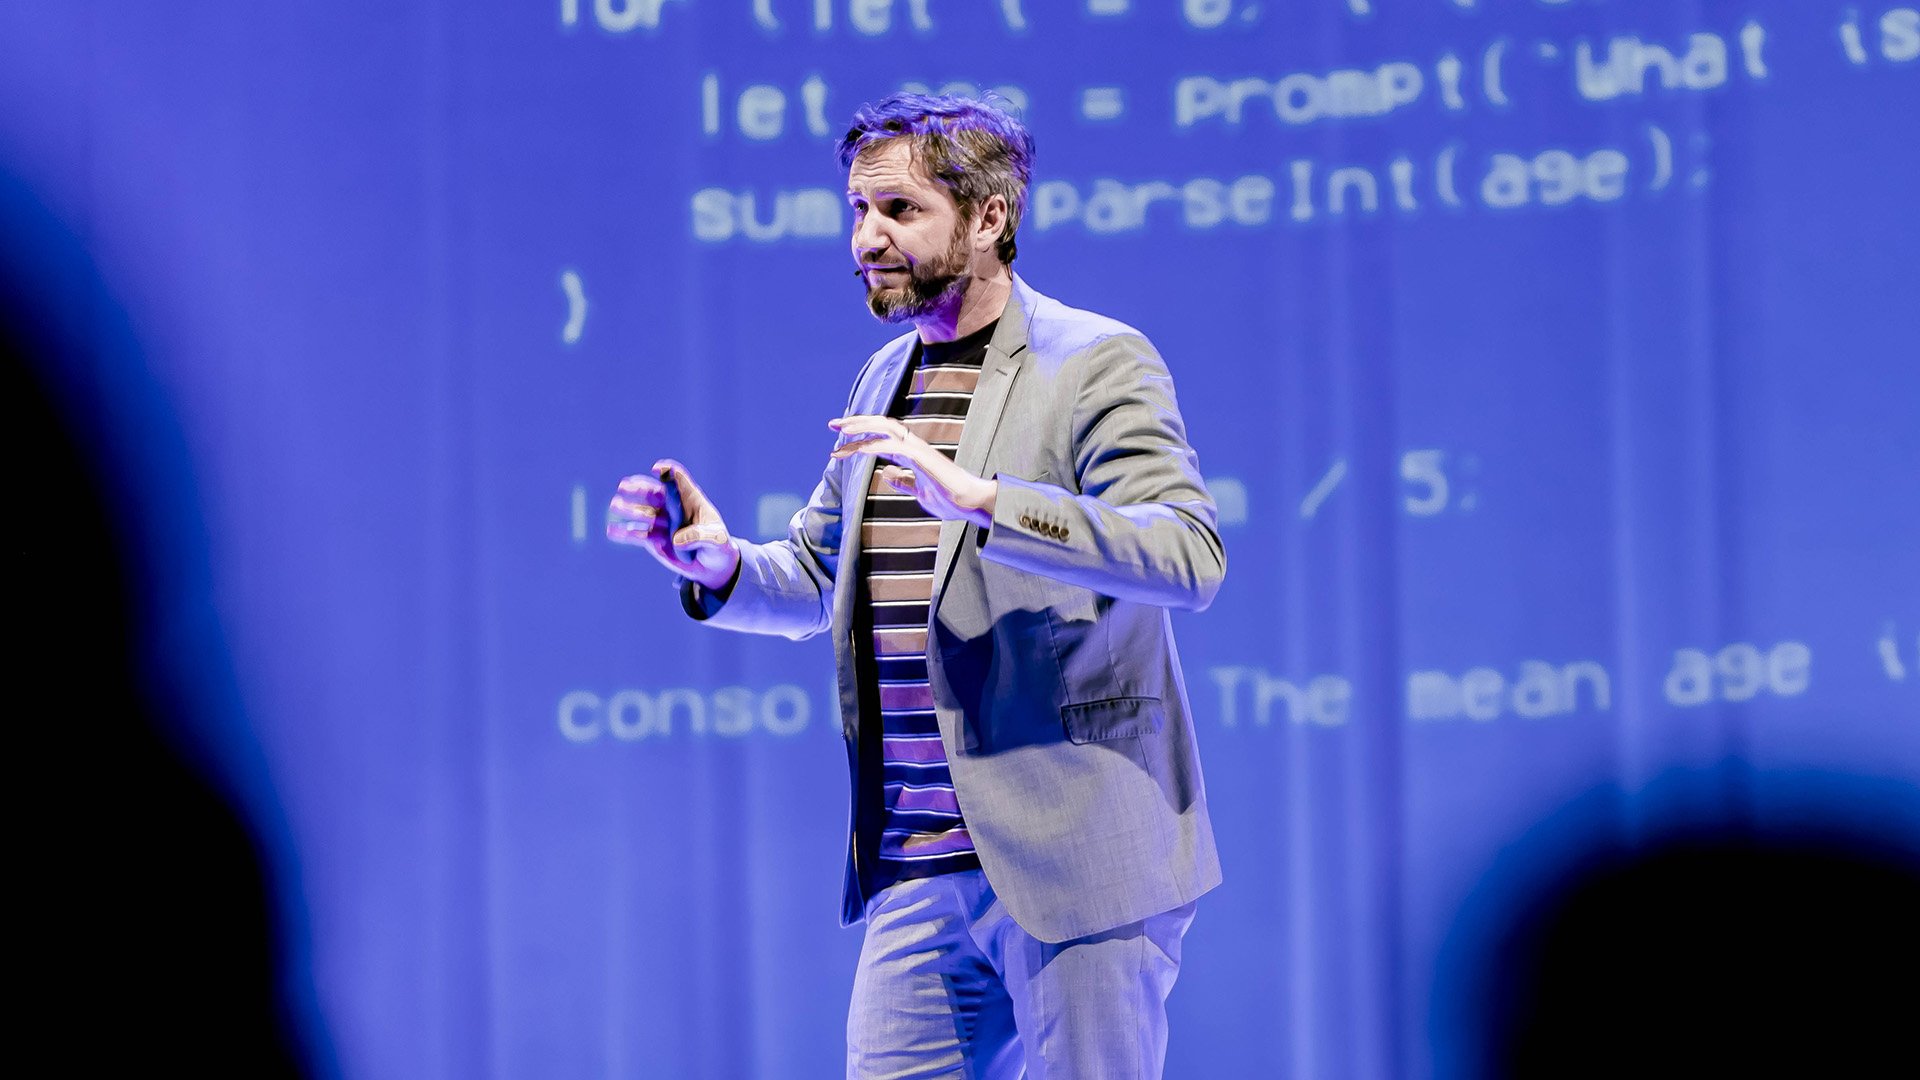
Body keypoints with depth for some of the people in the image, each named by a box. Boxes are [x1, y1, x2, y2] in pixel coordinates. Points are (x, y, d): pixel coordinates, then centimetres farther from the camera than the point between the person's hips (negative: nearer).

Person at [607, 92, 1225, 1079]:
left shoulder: (1098, 363, -6)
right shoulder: (885, 379, 17)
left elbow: (1190, 556, -19)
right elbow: (817, 579, 26)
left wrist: (981, 500, -28)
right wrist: (719, 562, 3)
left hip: (1073, 864, -6)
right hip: (916, 875, 7)